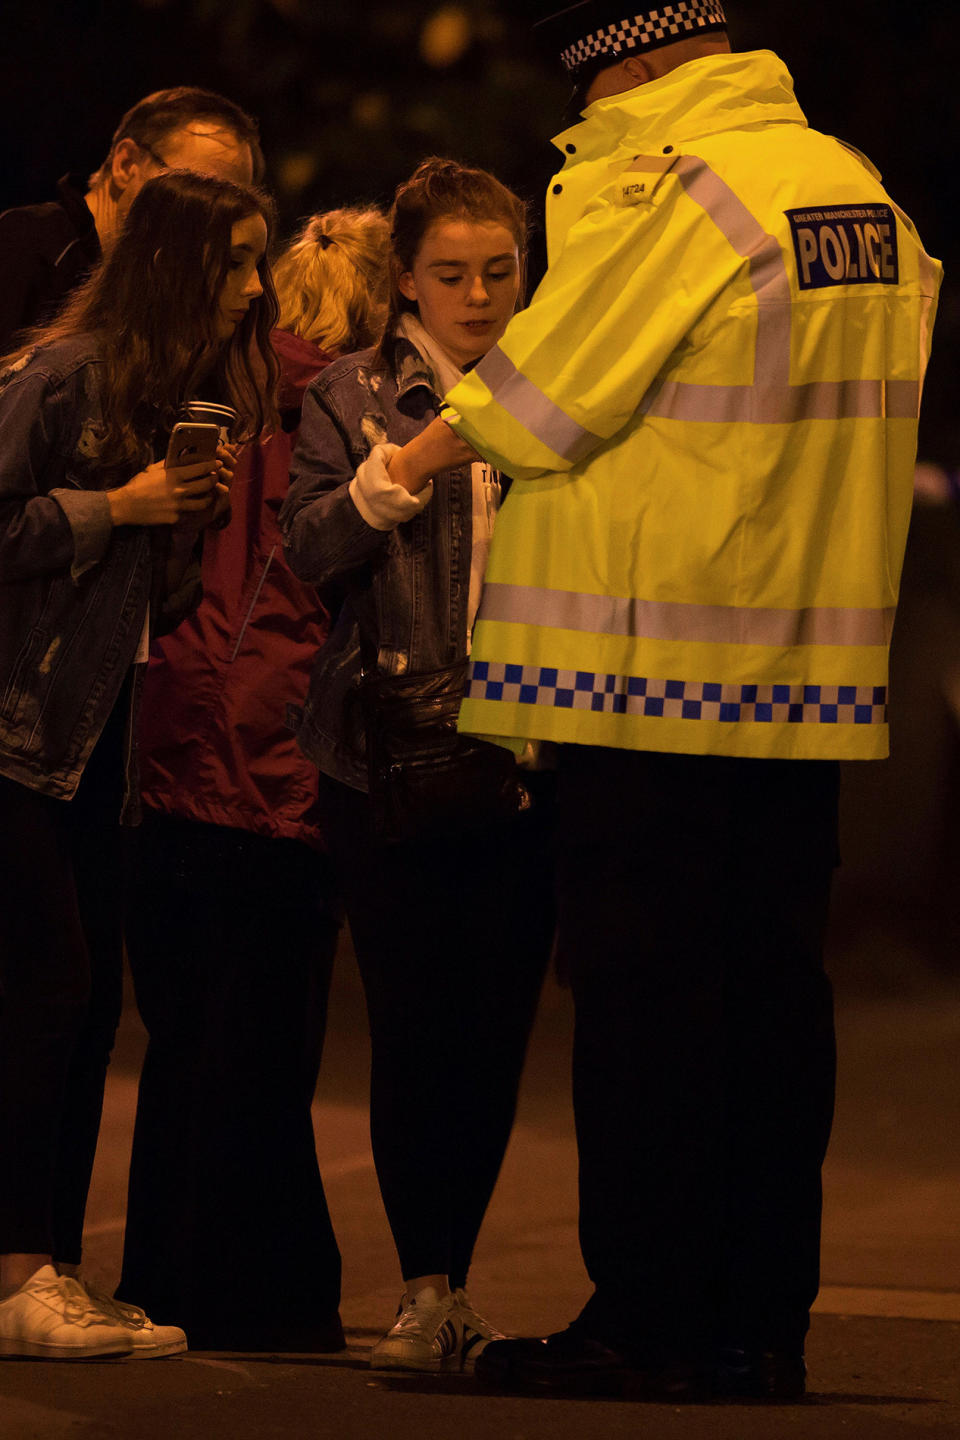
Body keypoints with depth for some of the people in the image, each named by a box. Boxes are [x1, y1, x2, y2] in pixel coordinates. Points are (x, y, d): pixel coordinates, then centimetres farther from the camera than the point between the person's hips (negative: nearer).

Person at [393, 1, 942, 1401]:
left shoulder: (668, 190, -12)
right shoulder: (858, 187, 11)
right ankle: (763, 1322, 11)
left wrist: (415, 461, 12)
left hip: (652, 670, -7)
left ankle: (647, 1319, -1)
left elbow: (540, 394, -6)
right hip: (810, 672, 7)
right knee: (776, 984, 8)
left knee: (642, 988, -2)